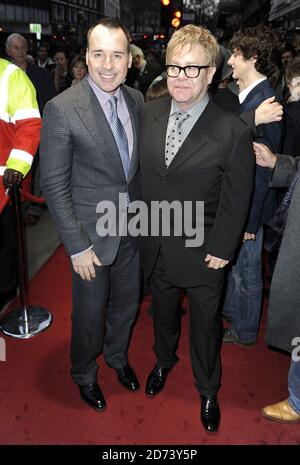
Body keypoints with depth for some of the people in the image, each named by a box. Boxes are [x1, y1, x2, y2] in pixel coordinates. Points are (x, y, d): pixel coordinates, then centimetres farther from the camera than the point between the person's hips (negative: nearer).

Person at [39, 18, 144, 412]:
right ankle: (84, 374, 43)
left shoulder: (136, 99, -1)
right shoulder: (62, 109, -19)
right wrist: (78, 247, -16)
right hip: (91, 233, -5)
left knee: (127, 302, 22)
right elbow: (54, 185, -16)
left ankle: (117, 356, 51)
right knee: (90, 312, 13)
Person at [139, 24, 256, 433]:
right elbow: (143, 173, 5)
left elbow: (236, 201, -12)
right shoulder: (150, 112, -4)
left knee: (205, 324, 17)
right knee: (163, 310, 26)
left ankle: (207, 390, 44)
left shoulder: (234, 132, -19)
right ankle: (164, 360, 57)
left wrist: (221, 250, -11)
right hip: (156, 245, 4)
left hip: (202, 253, -4)